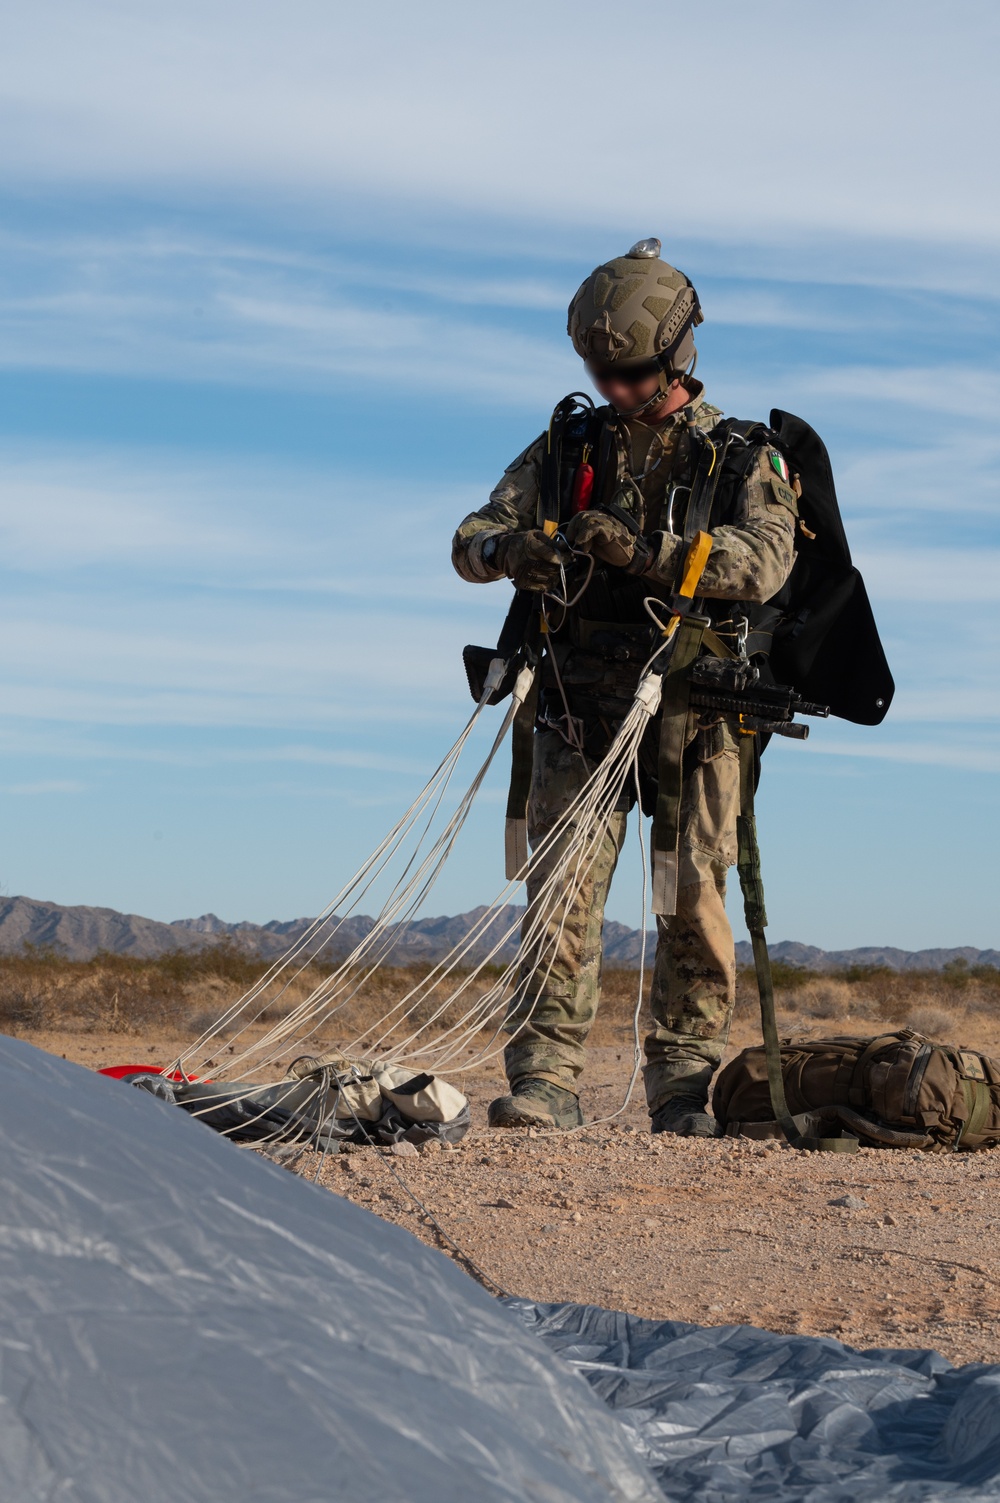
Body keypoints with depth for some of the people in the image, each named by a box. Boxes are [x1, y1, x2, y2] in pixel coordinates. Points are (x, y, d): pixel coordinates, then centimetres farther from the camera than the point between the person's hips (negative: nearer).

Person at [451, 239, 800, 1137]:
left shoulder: (742, 457, 3)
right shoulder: (566, 447, 13)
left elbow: (763, 560, -15)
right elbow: (470, 540, 7)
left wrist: (641, 550, -27)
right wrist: (509, 547, -18)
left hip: (695, 712, -2)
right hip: (580, 711, 2)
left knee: (693, 901, -2)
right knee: (563, 896, -6)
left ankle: (685, 1090, 6)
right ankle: (545, 1087, -6)